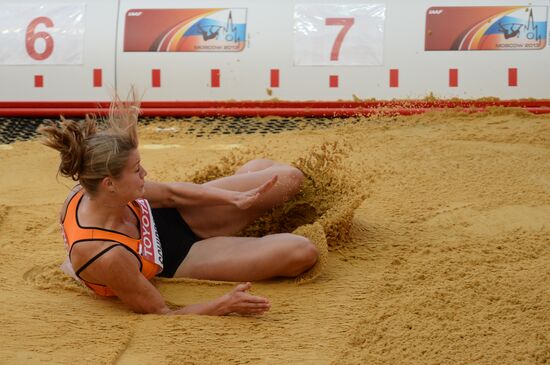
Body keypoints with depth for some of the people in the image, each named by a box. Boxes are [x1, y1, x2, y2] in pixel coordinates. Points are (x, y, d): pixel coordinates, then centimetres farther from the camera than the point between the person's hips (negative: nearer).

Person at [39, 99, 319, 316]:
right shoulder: (107, 258, -44)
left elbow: (169, 193, -8)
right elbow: (162, 314, -29)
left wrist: (235, 199, -15)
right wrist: (225, 304, -37)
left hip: (173, 217, 6)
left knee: (288, 178, 4)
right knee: (300, 253, -15)